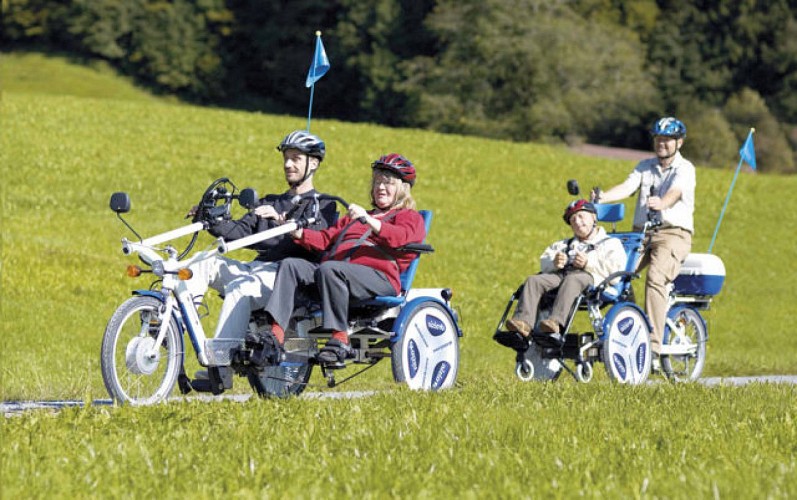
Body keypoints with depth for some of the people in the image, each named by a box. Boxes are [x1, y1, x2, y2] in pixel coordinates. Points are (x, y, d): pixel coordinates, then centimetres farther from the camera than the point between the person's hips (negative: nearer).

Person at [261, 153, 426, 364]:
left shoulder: (410, 218, 16)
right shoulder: (352, 219, 41)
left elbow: (399, 237, -8)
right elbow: (326, 239, 31)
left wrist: (368, 220, -24)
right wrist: (299, 233, 12)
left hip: (378, 276, -7)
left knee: (329, 269, -37)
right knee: (291, 265, -18)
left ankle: (340, 340, -38)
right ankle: (276, 333, -33)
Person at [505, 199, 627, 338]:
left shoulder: (611, 243, 24)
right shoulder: (564, 244, 39)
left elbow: (617, 266, 3)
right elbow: (544, 262, 22)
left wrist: (589, 262, -9)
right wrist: (553, 263, -2)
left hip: (588, 276, -5)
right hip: (560, 274, 5)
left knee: (571, 281, -40)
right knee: (533, 280, -25)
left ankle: (555, 322, -62)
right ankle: (523, 321, -46)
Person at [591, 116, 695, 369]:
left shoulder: (684, 169, 1)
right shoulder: (645, 166, 17)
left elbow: (675, 193, -19)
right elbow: (628, 187, 0)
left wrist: (661, 203, -43)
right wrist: (603, 197, -21)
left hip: (673, 233, -5)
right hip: (641, 233, 5)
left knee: (656, 278, -30)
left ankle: (653, 347, -34)